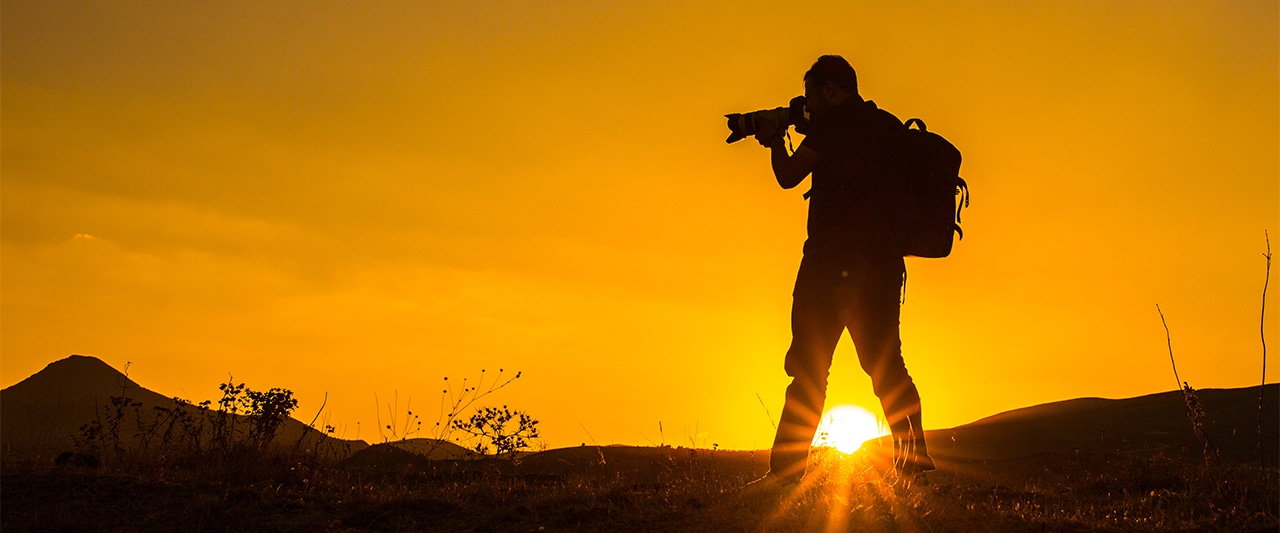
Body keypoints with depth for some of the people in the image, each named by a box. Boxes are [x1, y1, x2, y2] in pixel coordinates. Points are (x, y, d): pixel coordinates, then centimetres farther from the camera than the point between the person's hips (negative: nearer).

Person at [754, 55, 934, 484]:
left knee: (809, 366, -4)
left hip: (834, 257, -7)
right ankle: (914, 455, 1)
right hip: (883, 259, 7)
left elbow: (789, 176, -4)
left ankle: (786, 470, -5)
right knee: (886, 364, 10)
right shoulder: (889, 126, 17)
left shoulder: (836, 122, -5)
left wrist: (776, 141, 17)